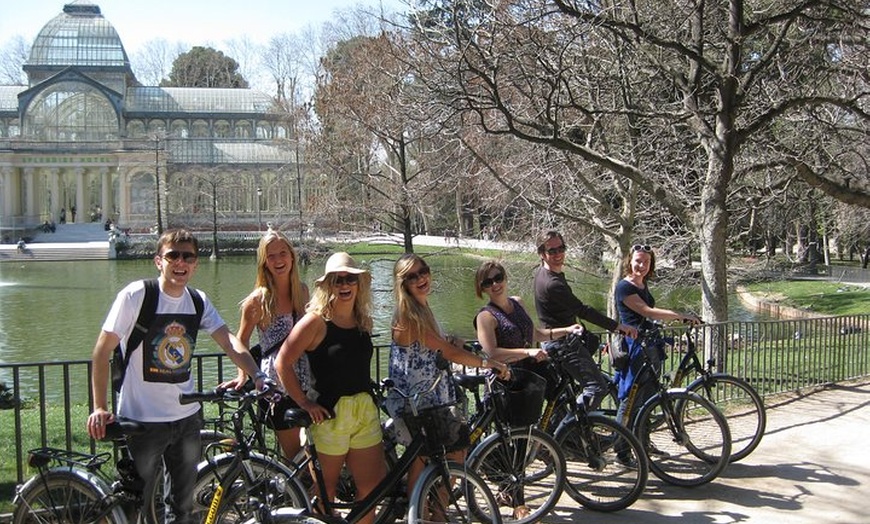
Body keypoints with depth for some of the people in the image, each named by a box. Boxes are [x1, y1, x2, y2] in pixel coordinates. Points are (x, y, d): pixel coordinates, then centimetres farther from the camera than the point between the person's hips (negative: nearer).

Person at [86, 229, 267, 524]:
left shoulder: (198, 301, 2)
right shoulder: (135, 295, -13)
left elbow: (228, 341, -8)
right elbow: (103, 350, -11)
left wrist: (257, 375, -24)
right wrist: (100, 408, -16)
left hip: (187, 418, 5)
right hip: (142, 419, -5)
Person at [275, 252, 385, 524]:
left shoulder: (364, 321, 8)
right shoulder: (316, 321, -10)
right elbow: (282, 363, -14)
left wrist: (369, 396, 12)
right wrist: (304, 403, -14)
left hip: (366, 410, 6)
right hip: (329, 412, -5)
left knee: (373, 489, 8)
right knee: (325, 491, 7)